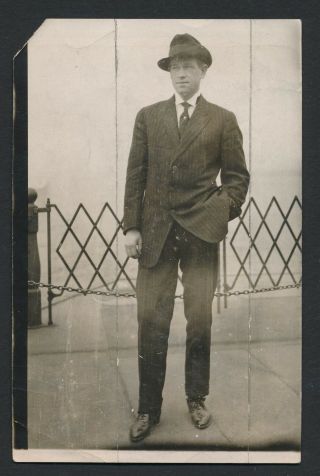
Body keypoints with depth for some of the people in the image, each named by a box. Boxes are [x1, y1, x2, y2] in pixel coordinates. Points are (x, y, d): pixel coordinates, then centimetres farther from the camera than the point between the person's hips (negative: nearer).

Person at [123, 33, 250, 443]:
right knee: (150, 321, 1)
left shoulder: (223, 120, 7)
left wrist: (222, 209, -9)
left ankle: (196, 399, 24)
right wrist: (131, 226, -1)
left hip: (201, 231, -1)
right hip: (155, 231, 1)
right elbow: (135, 175, 6)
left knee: (200, 320, 5)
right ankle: (148, 408, 14)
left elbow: (237, 176, 8)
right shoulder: (148, 116, 10)